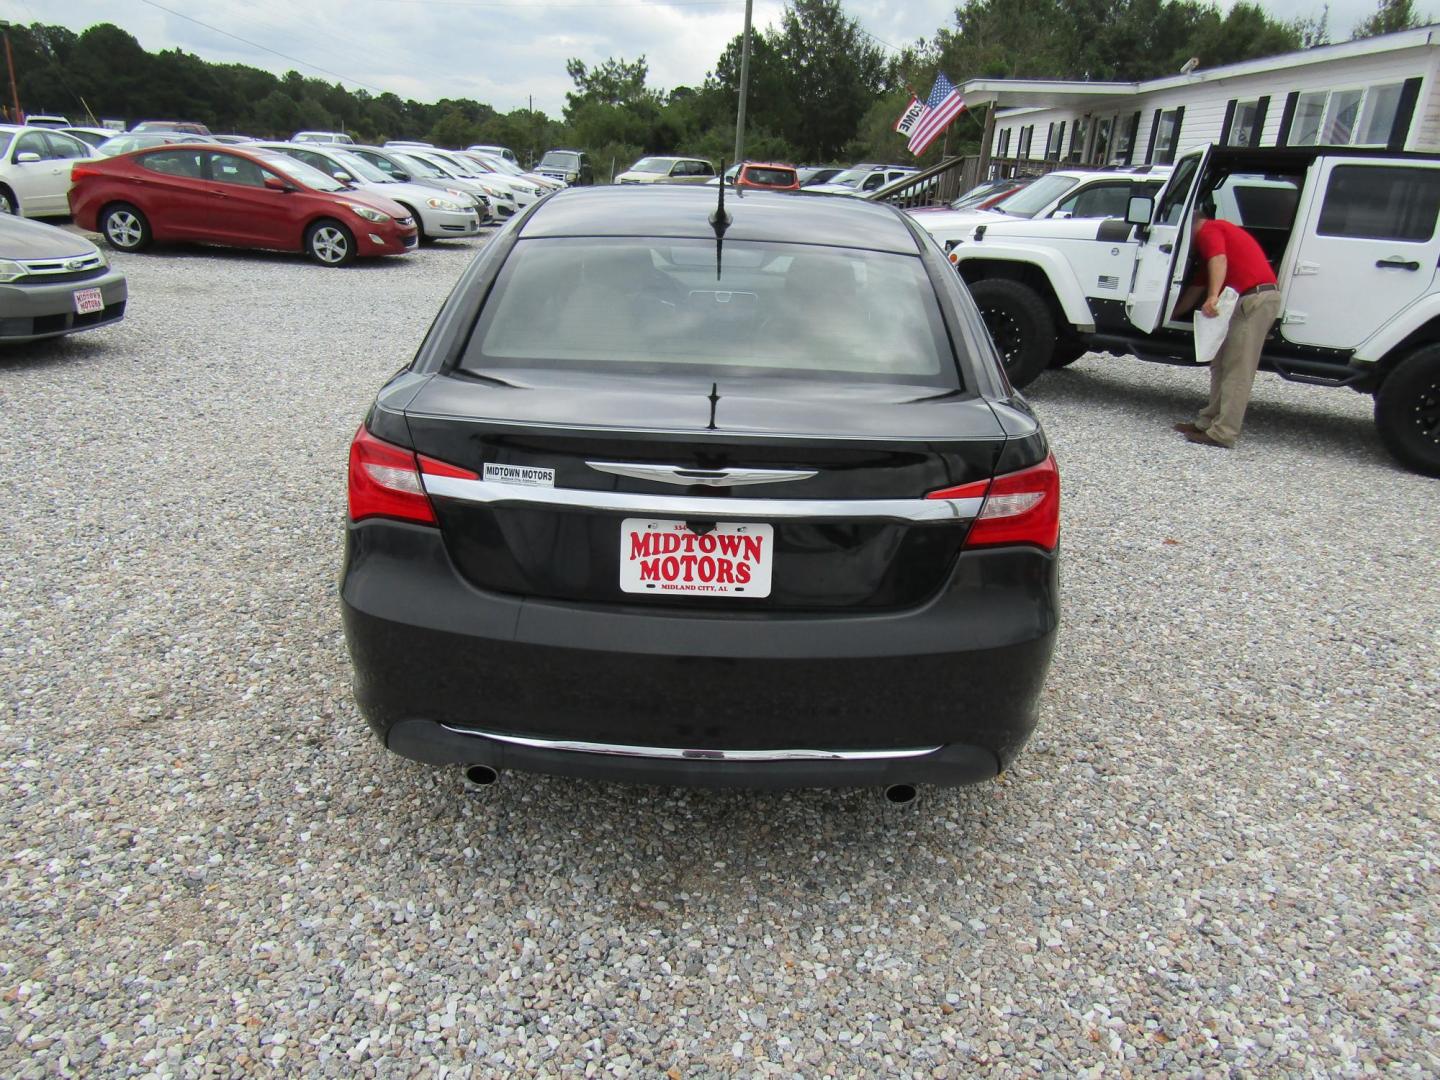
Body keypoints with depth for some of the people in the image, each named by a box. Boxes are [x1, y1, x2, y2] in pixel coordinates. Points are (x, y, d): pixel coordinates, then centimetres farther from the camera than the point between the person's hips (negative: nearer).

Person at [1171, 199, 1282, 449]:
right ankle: (1209, 422, 19)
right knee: (1221, 365, 14)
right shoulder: (1222, 230, 31)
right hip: (1258, 298, 10)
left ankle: (1223, 433, -10)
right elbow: (1198, 287, 34)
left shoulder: (1208, 231, 0)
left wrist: (1213, 296, -36)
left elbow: (1219, 260, -22)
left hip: (1255, 299, -10)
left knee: (1237, 372, -10)